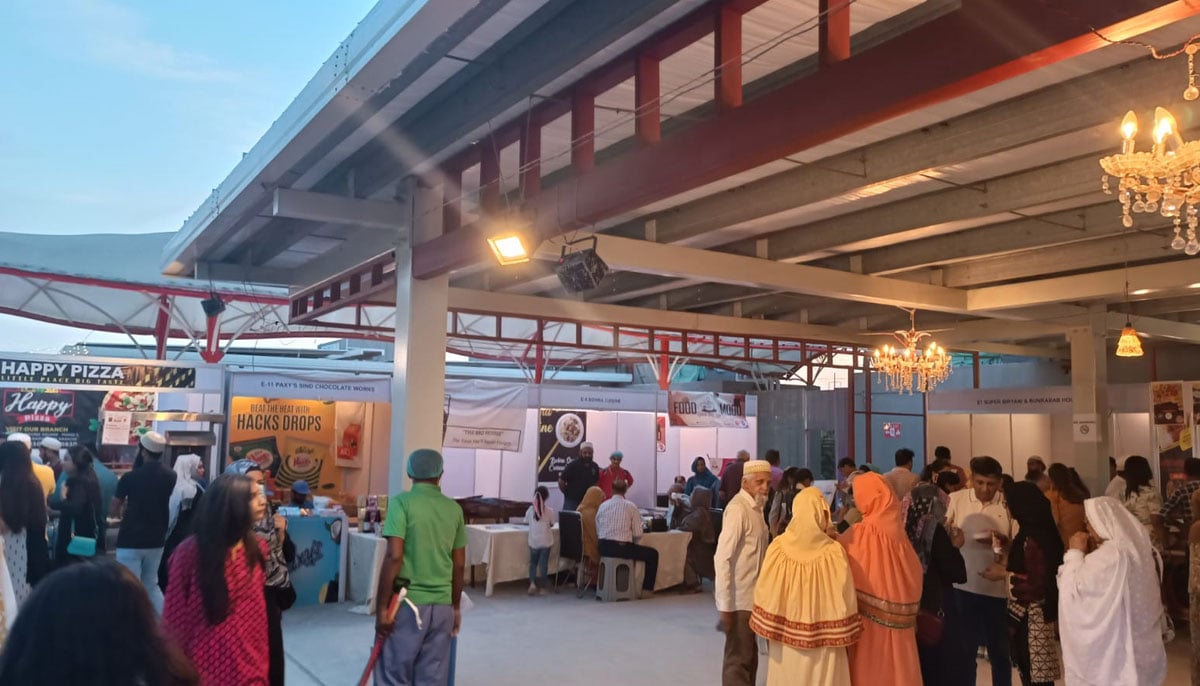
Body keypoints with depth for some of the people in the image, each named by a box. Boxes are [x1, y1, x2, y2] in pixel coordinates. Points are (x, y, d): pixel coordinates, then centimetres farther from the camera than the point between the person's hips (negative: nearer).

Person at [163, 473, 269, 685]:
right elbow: (175, 617, -6)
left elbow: (258, 612, 7)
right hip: (206, 665, -4)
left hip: (247, 664, 4)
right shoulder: (191, 552, -13)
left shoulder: (256, 548, 1)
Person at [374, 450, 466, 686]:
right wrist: (456, 607, 20)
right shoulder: (454, 509, 7)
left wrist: (382, 608, -9)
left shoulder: (401, 502, -6)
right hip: (442, 606, 4)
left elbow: (394, 557, -15)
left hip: (406, 604, -4)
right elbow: (459, 564, 10)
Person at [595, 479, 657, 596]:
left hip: (603, 548, 5)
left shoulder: (602, 506, 6)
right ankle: (647, 590, 15)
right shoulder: (631, 507, -4)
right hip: (623, 548, -5)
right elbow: (638, 534, -7)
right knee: (653, 554, 15)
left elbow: (597, 532, 5)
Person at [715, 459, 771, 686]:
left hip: (752, 596, 9)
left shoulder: (755, 507, 9)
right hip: (738, 598, -9)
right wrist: (725, 605, -24)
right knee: (739, 659, 0)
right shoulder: (738, 508, -19)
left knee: (749, 656, 19)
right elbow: (722, 558, -24)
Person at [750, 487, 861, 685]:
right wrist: (845, 634, 2)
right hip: (823, 640, -2)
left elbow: (765, 593, -5)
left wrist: (767, 628, 8)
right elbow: (844, 600, -11)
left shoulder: (778, 547, -12)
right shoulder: (833, 553, -17)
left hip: (784, 638, 2)